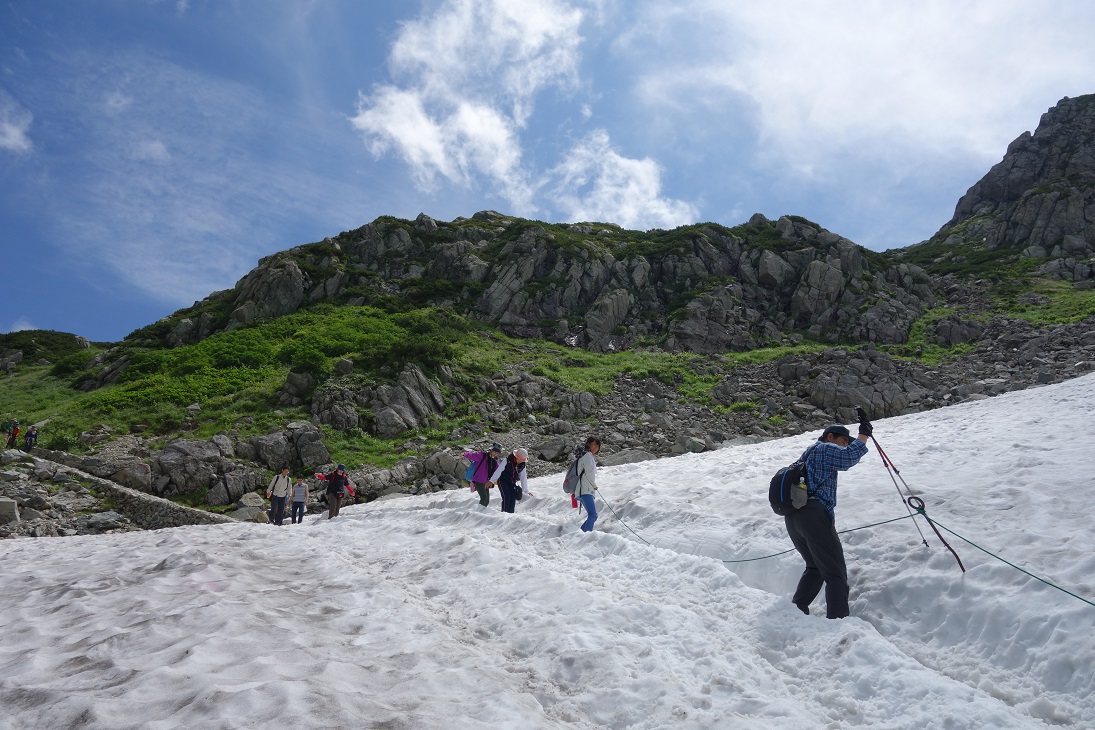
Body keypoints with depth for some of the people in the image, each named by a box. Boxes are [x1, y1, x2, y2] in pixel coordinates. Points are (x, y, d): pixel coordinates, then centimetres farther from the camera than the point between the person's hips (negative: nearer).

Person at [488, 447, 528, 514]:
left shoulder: (522, 465, -2)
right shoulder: (507, 460, -16)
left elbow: (523, 478, 7)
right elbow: (498, 471, -16)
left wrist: (525, 490, 8)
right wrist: (492, 481, -20)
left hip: (512, 483, 5)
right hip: (503, 481, -5)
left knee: (513, 498, -7)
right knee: (507, 496, -20)